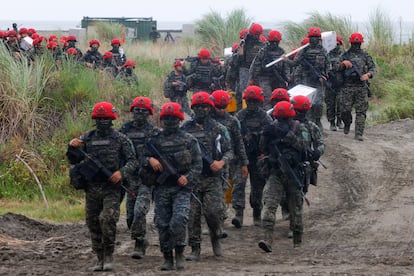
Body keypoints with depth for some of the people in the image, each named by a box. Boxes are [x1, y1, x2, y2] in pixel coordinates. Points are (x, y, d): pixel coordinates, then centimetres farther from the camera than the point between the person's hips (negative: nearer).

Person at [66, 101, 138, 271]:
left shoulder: (120, 139, 2)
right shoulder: (87, 138, 10)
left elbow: (133, 161, 1)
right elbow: (74, 160, 13)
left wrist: (122, 172, -18)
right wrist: (72, 147, -7)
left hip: (112, 188, -4)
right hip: (92, 189, 4)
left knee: (108, 219, -21)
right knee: (93, 224, 5)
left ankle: (109, 256, -9)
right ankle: (100, 259, 15)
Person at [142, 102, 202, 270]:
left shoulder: (189, 140, 5)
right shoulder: (155, 140, 11)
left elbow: (198, 164, 4)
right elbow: (143, 159, 13)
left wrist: (188, 177, -13)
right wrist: (150, 160, -10)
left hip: (182, 188, -3)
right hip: (161, 189, 3)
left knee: (179, 220, -20)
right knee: (163, 224, 2)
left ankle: (179, 252, -5)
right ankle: (167, 258, 12)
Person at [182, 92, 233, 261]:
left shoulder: (219, 129, 8)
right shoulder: (186, 128, 9)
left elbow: (229, 151, 8)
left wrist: (222, 162, -12)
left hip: (213, 178, -1)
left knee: (214, 211, -11)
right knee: (193, 215, -2)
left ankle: (215, 237, 18)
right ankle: (195, 249, 5)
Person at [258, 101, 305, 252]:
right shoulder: (273, 126, 7)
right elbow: (263, 148, 10)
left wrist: (288, 135, -6)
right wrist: (266, 135, 4)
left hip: (294, 172, -1)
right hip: (276, 171, 1)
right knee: (269, 203, -6)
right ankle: (267, 238, -8)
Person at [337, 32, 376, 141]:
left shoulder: (365, 55, 9)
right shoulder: (345, 55, 9)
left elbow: (373, 68, 7)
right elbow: (338, 69, 8)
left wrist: (368, 75, -13)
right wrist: (343, 63, -13)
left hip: (361, 87, 0)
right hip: (347, 86, 0)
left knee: (361, 111, -5)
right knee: (345, 110, -3)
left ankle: (359, 133, -4)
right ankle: (347, 124, 28)